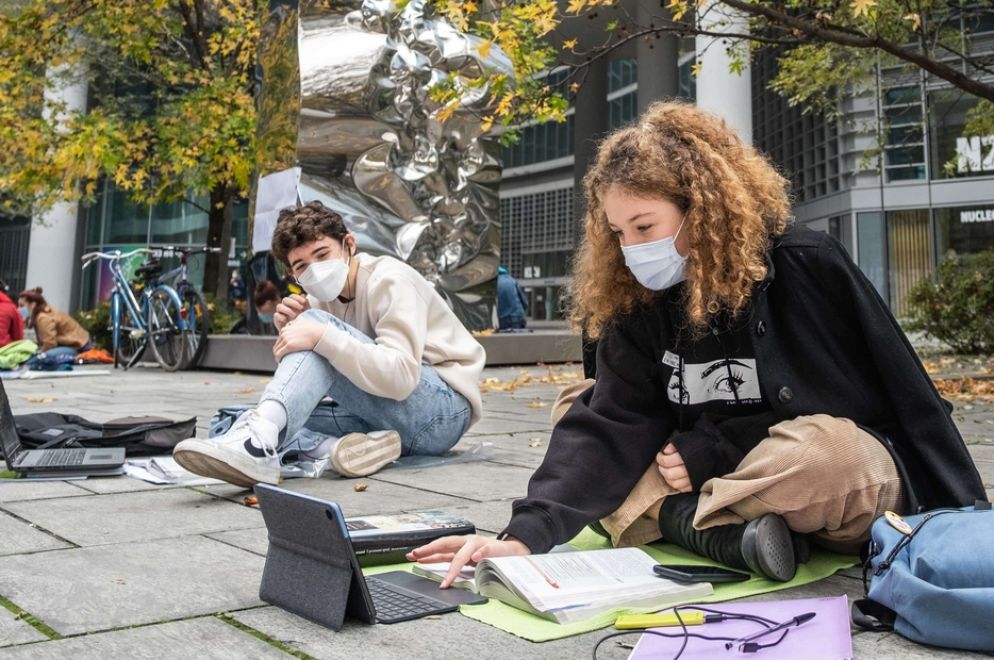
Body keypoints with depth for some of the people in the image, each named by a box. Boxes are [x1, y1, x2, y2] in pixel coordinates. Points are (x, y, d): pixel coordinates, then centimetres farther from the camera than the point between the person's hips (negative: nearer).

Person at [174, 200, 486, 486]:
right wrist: (289, 330, -9)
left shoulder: (389, 280, -11)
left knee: (318, 322, -23)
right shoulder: (326, 296, 12)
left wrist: (322, 337, -31)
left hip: (446, 408, -8)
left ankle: (258, 443, -40)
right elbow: (310, 382, 9)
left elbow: (401, 376, -26)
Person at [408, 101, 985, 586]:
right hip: (729, 479, 5)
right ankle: (729, 533, -22)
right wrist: (529, 533, -32)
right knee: (581, 449, -5)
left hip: (855, 477, -5)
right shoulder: (638, 302, -7)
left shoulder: (805, 267, -18)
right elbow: (609, 426, -17)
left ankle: (680, 523, -18)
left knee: (820, 452, -39)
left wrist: (707, 453, -20)